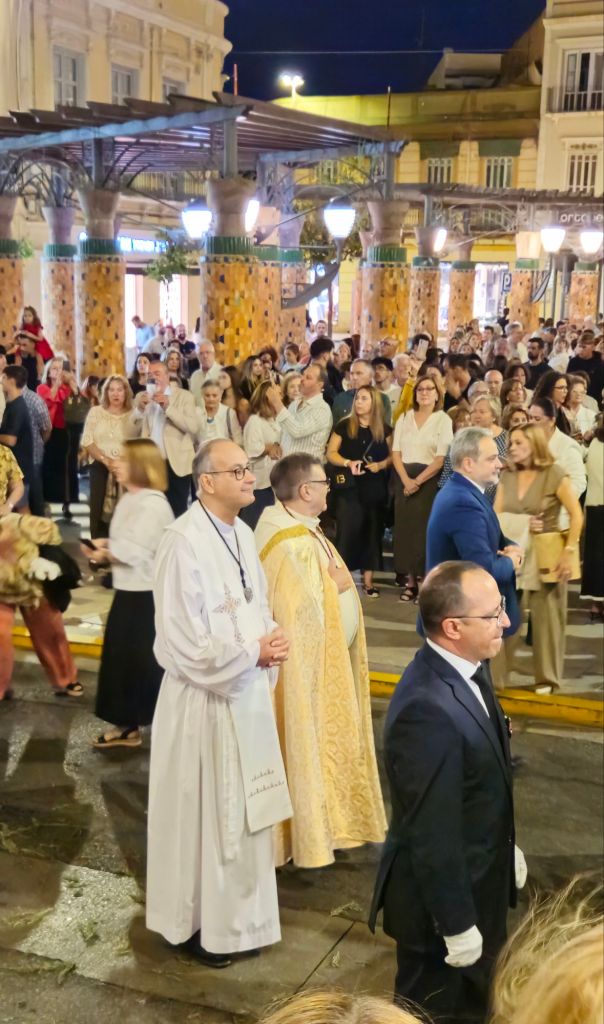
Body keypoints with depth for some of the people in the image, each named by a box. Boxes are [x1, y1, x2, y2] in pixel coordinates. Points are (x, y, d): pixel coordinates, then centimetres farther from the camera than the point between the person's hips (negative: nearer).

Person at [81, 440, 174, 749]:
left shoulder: (152, 504, -20)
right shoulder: (129, 499, 11)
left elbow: (134, 552, -24)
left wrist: (102, 550, -8)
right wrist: (104, 550, -5)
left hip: (148, 595, -10)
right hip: (128, 591, 10)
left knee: (146, 661, -1)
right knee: (121, 657, 15)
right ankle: (127, 724, 27)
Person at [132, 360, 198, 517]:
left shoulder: (184, 396, 0)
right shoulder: (141, 397, 11)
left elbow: (193, 427, -13)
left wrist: (168, 407, -18)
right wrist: (140, 408, -11)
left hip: (176, 463, -3)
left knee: (177, 512, 0)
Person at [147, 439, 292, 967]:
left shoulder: (242, 533, 4)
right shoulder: (184, 543, -22)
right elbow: (186, 644, -23)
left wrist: (271, 643, -7)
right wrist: (254, 652, -16)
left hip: (249, 693, 8)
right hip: (205, 700, -8)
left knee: (244, 811, 19)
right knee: (205, 814, 8)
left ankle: (238, 914, 37)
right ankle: (202, 922, 27)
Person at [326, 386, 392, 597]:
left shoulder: (384, 429, 5)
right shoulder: (344, 425, 2)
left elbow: (393, 455, 10)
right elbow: (331, 453, 0)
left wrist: (381, 464, -10)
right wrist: (348, 463, -17)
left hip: (375, 488, 2)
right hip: (350, 487, -2)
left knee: (372, 532, 6)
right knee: (347, 531, -6)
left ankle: (368, 580, 14)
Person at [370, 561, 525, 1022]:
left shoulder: (468, 667, -4)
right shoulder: (428, 710, -34)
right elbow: (433, 833, -28)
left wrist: (507, 846, 18)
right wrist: (456, 923, -20)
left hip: (478, 879, 9)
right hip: (440, 894, -9)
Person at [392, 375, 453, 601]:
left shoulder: (443, 420, -1)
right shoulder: (404, 418, 10)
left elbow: (441, 458, -9)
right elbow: (396, 451, 4)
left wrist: (418, 481, -14)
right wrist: (406, 479, -10)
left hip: (429, 480, -3)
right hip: (405, 479, 3)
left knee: (426, 529, -4)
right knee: (405, 527, 2)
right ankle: (410, 580, 7)